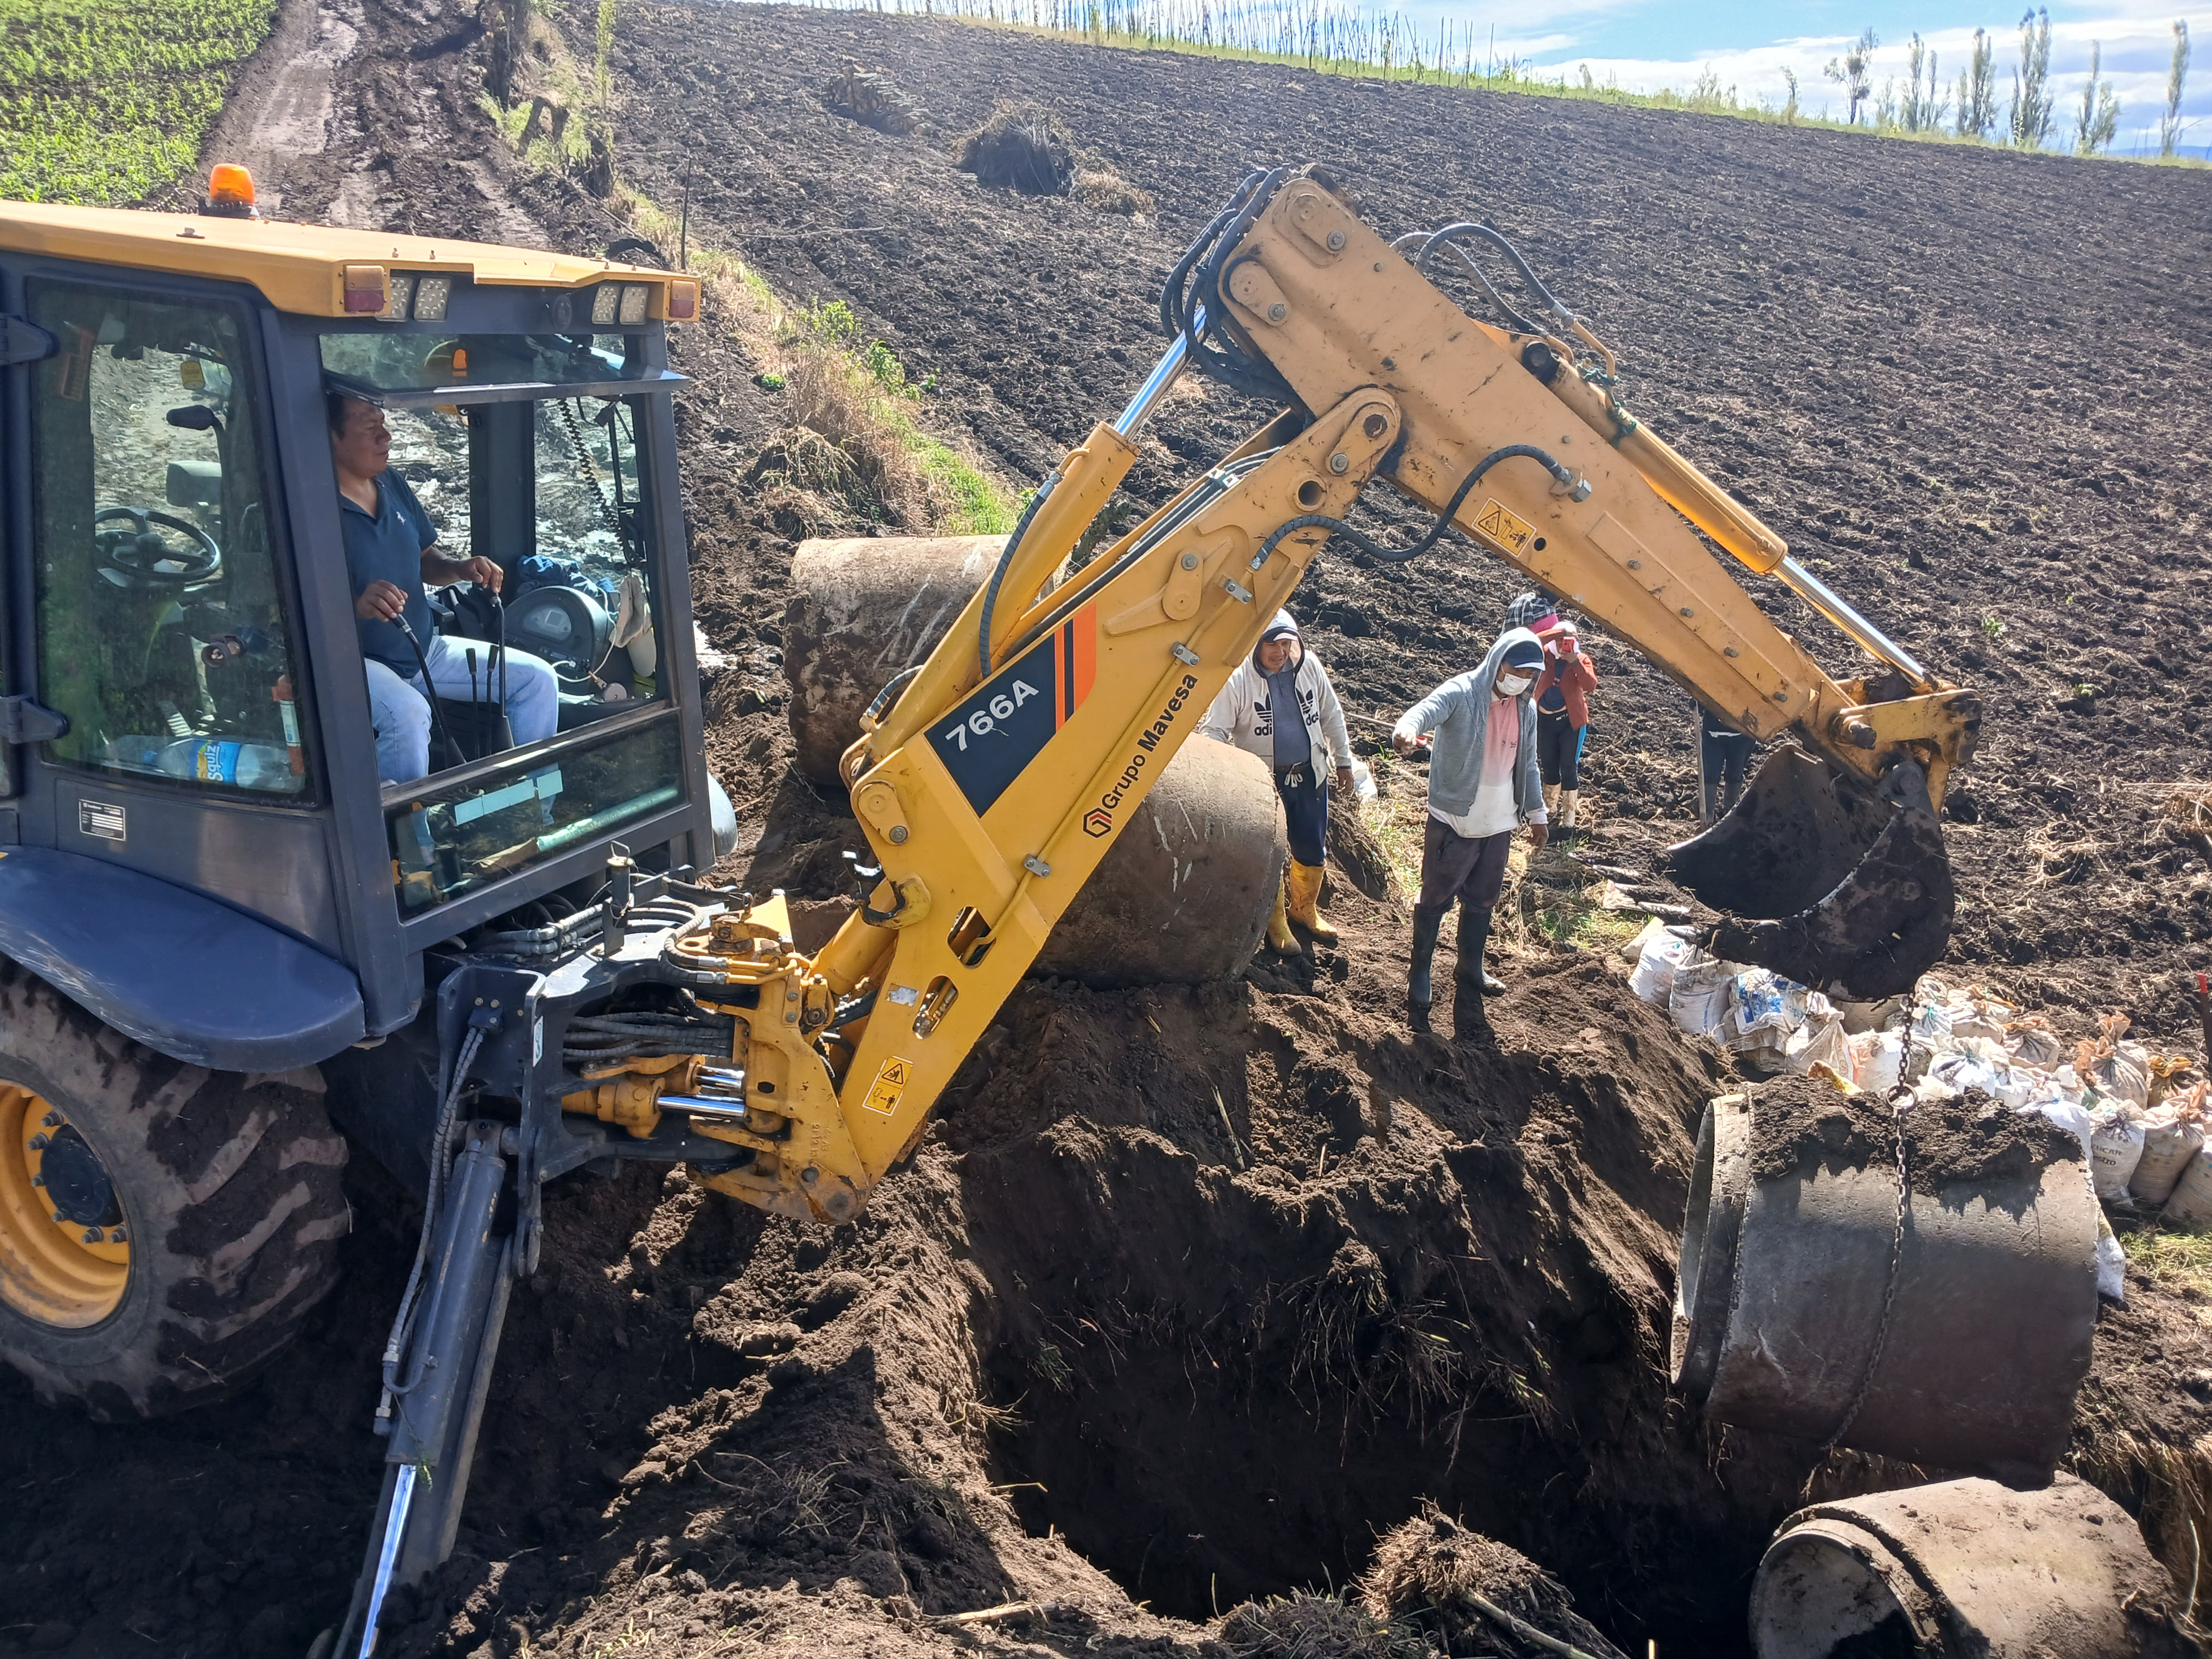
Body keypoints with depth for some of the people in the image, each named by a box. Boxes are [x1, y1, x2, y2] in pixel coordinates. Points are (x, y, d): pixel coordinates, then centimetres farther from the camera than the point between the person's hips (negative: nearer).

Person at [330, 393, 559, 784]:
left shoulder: (392, 484, 7)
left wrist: (458, 569, -4)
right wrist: (356, 605, -40)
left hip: (425, 649, 8)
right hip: (357, 661, -8)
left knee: (537, 678, -1)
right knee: (407, 713, -39)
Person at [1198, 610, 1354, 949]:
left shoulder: (1309, 666, -6)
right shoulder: (1237, 679, -18)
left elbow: (1331, 716, 7)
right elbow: (1214, 731, -15)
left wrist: (1343, 762, 13)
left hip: (1309, 775, 4)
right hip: (1264, 781, -4)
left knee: (1313, 850, 16)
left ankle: (1304, 909, 40)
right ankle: (1275, 919, 31)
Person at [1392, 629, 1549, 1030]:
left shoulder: (1526, 708, 4)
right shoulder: (1461, 693, -17)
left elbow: (1528, 765, 16)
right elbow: (1426, 710, -38)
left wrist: (1536, 814, 21)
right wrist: (1407, 731, -62)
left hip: (1499, 824, 6)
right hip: (1454, 821, -6)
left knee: (1482, 900, 18)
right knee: (1436, 899, 4)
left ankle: (1471, 970, 36)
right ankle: (1419, 979, 16)